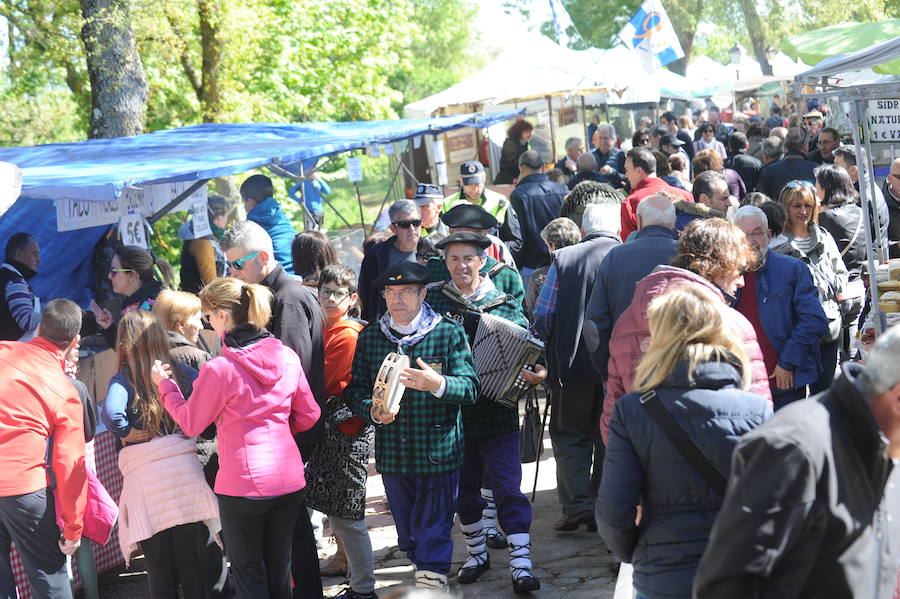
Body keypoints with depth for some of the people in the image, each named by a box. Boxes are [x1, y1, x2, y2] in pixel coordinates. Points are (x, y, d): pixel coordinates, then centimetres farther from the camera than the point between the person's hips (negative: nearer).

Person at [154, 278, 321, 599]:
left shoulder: (219, 369, -16)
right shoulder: (287, 356, -1)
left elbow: (191, 423, -2)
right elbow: (308, 415, 8)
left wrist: (165, 385, 12)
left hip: (242, 485, -5)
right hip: (289, 480, 5)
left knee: (249, 573, 9)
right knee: (279, 570, 16)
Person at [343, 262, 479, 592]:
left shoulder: (450, 333, -3)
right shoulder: (369, 336, 7)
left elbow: (471, 388, -9)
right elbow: (355, 388, 8)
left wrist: (438, 384, -29)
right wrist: (372, 410, -14)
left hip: (438, 452, -4)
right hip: (392, 453, 4)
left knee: (433, 532, -4)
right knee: (408, 532, 15)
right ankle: (426, 576, 32)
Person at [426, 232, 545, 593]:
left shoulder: (505, 304, 0)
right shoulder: (432, 300, 1)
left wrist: (537, 374, -18)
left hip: (497, 414, -2)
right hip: (453, 411, 2)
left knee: (508, 489, -5)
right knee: (464, 489, 14)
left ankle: (521, 565, -3)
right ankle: (477, 554, 33)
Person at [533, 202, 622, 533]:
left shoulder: (563, 259, -4)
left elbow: (542, 317, -4)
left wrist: (551, 351, 12)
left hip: (572, 365, -1)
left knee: (570, 434, 11)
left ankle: (577, 503, -2)